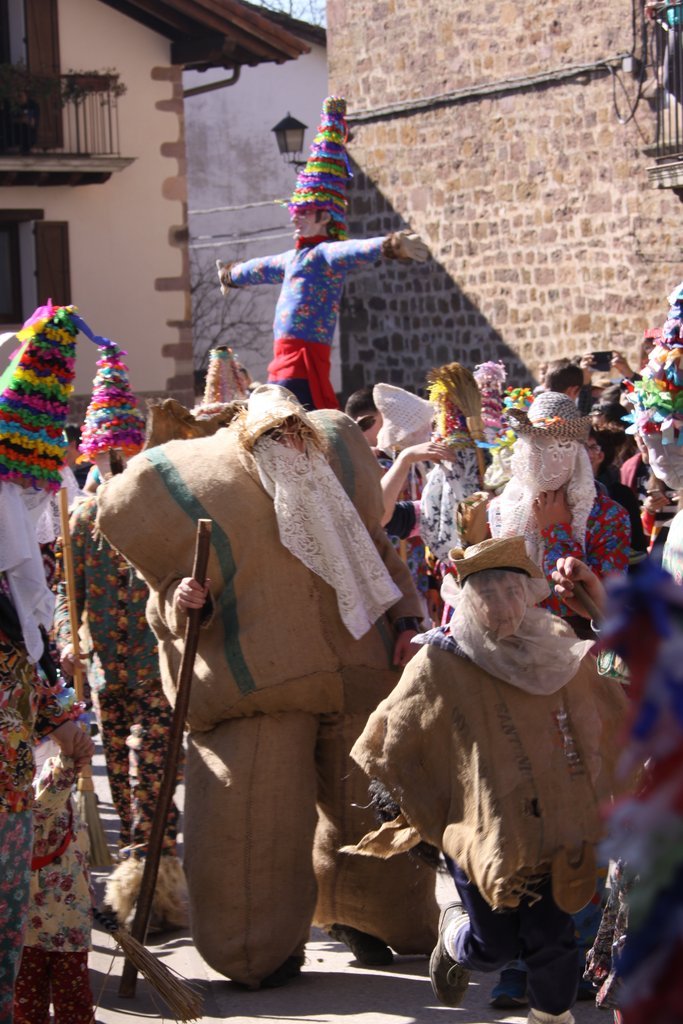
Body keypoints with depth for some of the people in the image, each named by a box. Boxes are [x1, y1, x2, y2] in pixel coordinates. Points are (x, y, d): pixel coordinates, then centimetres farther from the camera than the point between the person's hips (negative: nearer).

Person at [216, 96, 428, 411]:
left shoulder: (324, 253, -6)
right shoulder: (297, 257, 22)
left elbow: (353, 251, -28)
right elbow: (262, 268, 44)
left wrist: (392, 245, -48)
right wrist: (232, 275, 63)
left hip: (305, 359, -10)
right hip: (286, 359, 10)